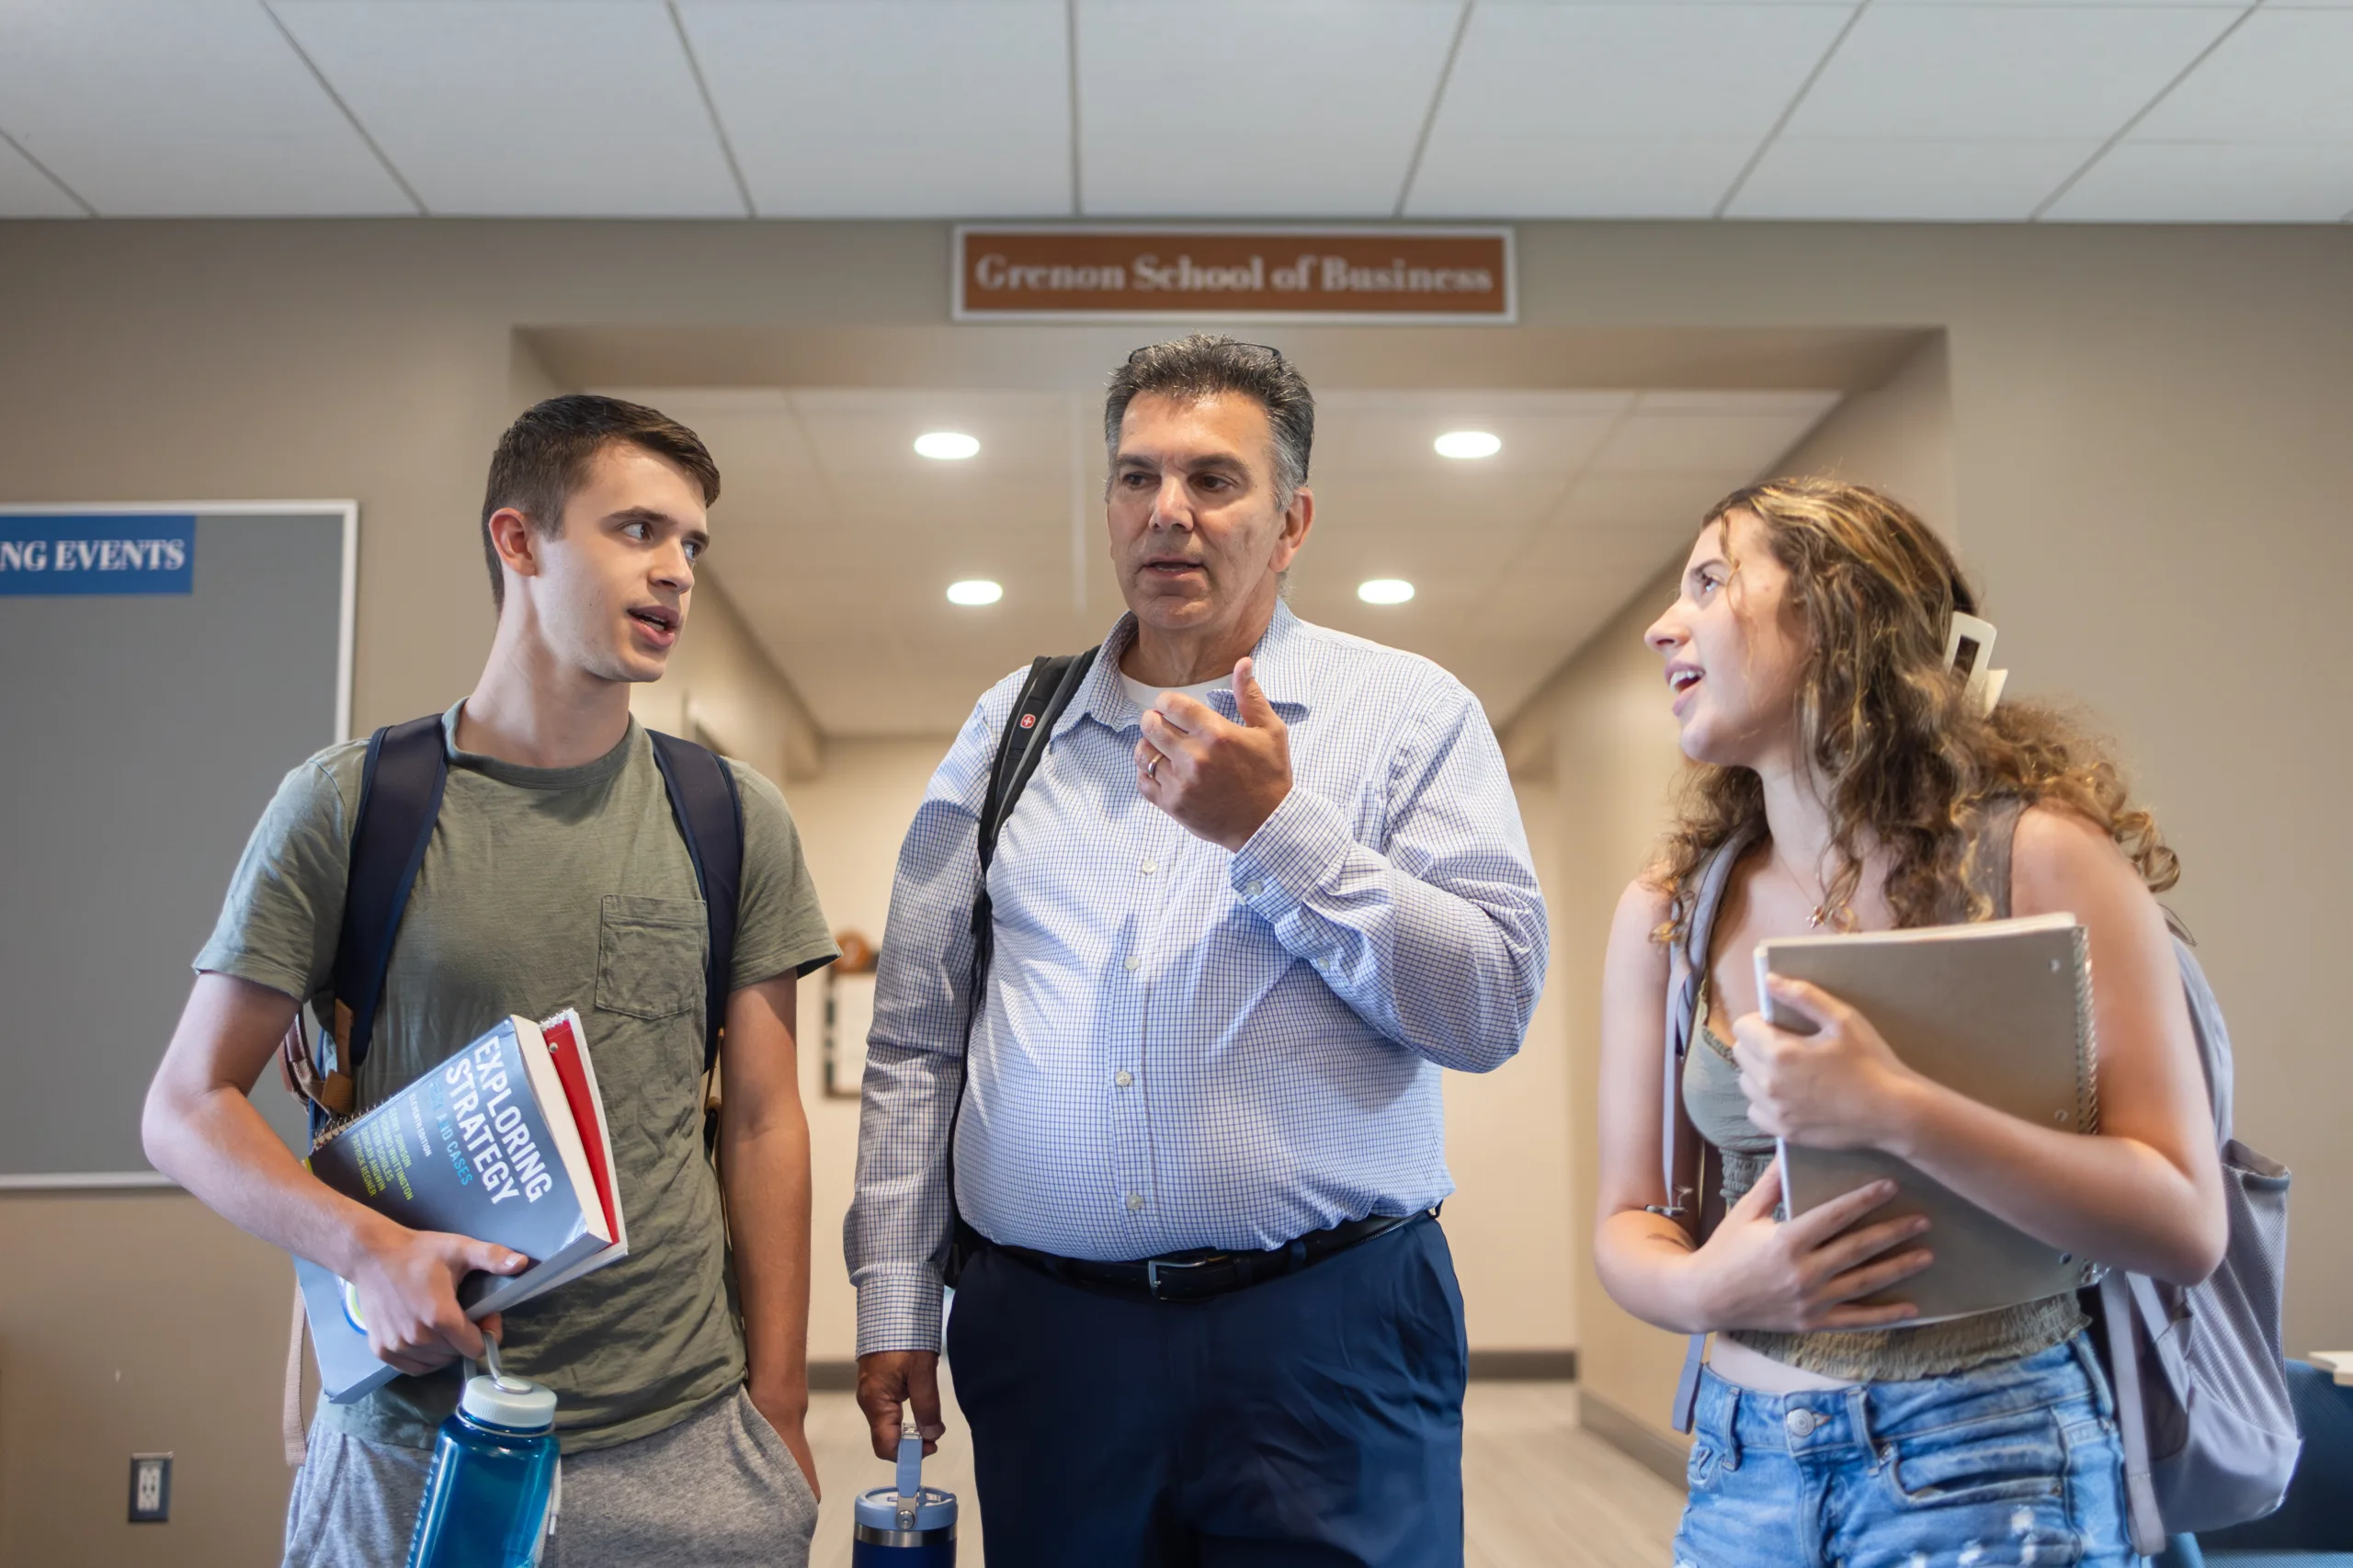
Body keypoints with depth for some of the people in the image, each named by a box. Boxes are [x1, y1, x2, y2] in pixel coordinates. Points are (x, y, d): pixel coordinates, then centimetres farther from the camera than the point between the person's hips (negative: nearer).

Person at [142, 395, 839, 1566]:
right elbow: (188, 1106, 0)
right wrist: (365, 1249, -17)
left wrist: (779, 1413, 1)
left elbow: (763, 1123, 4)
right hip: (408, 1453, -1)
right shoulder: (346, 803, -3)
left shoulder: (735, 821, 3)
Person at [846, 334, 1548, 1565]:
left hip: (1328, 1335, -2)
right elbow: (914, 1039, 11)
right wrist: (895, 1299, 7)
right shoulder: (1009, 727, 10)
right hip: (1043, 1336, 3)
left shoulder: (1409, 712, 2)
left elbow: (1494, 1009, -7)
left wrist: (1274, 829, -14)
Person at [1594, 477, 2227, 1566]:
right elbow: (1627, 1223, 6)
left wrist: (1898, 1115, -26)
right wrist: (1703, 1287, -17)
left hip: (1988, 1460, -4)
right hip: (1742, 1463, 4)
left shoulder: (2037, 855, -9)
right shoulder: (1664, 914, 1)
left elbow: (2186, 1226, -13)